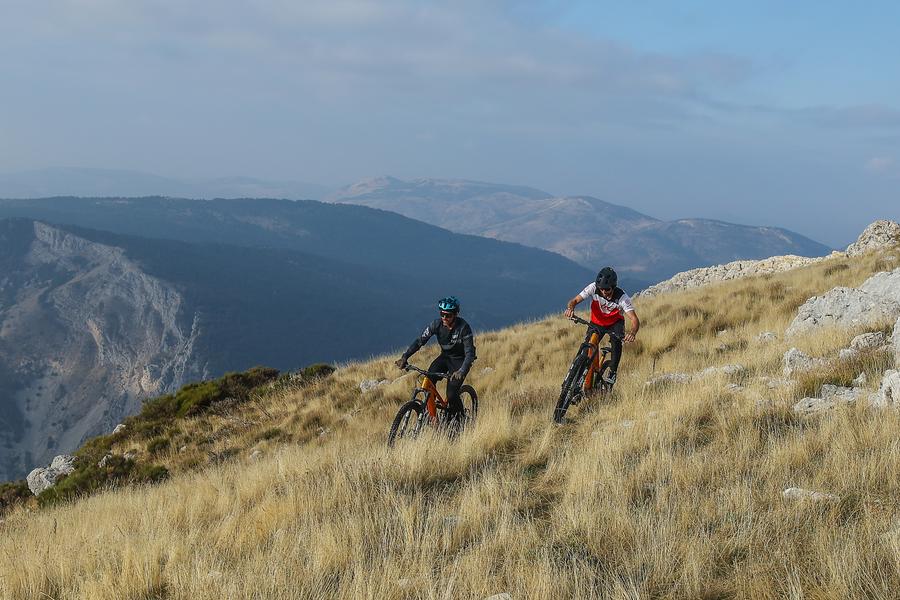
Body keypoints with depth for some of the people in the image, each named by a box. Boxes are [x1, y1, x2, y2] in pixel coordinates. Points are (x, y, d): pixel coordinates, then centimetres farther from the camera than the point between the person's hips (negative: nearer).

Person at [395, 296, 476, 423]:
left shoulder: (463, 327, -27)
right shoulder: (437, 324, -15)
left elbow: (470, 353, -30)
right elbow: (420, 340, -14)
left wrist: (462, 371, -47)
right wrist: (404, 357, -27)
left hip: (460, 360, -5)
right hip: (445, 356, 5)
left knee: (451, 394, -19)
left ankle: (457, 419, 7)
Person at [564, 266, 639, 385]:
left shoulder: (622, 297, -32)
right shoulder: (593, 288, -28)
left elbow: (635, 320, -37)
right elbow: (574, 300, -24)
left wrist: (632, 333, -59)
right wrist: (570, 308, -49)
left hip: (615, 323, -2)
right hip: (596, 322, 2)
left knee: (617, 341, -30)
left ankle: (612, 372, -18)